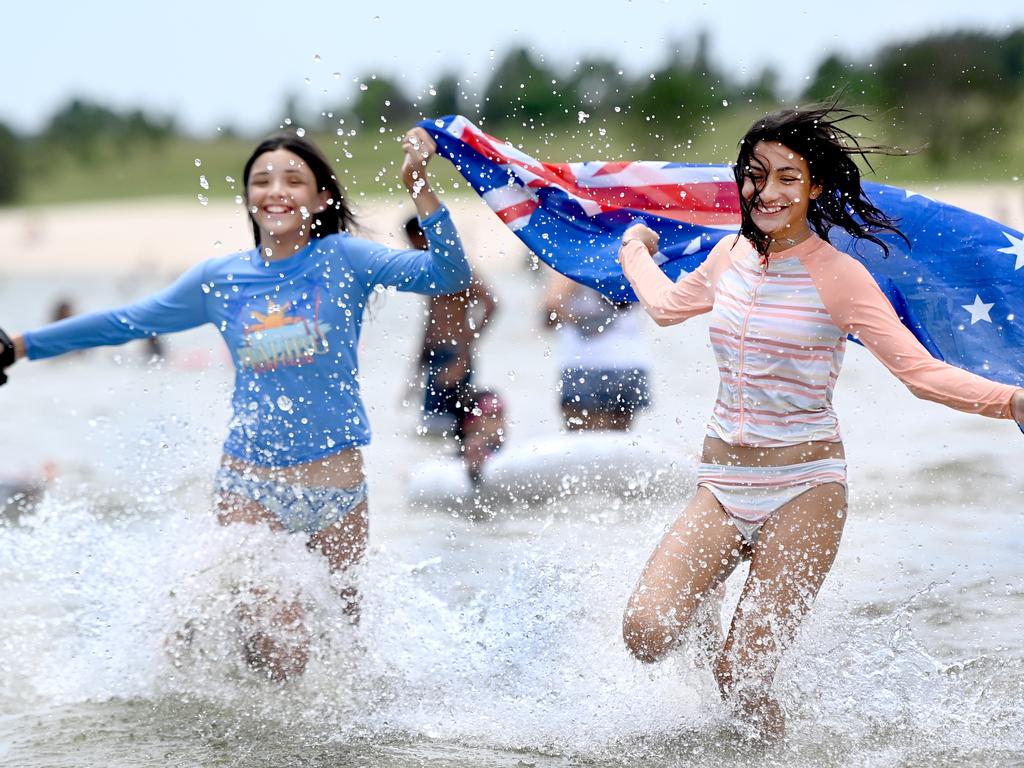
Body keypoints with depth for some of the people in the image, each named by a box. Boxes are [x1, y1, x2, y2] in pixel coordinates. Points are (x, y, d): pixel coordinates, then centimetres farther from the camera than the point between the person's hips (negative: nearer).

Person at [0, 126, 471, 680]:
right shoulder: (219, 279, 4)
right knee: (278, 659, -9)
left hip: (337, 487, 0)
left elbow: (448, 275, -16)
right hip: (250, 488, 0)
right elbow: (123, 324, 16)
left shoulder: (343, 259, -3)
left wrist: (418, 186, -29)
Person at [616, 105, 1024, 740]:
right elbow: (668, 306, 29)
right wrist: (635, 250, 47)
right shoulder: (732, 256, 6)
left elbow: (921, 370, -14)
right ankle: (702, 607, 22)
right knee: (646, 632, -14)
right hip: (723, 482, 5)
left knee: (740, 680, -8)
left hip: (802, 488, -4)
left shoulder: (837, 278, -10)